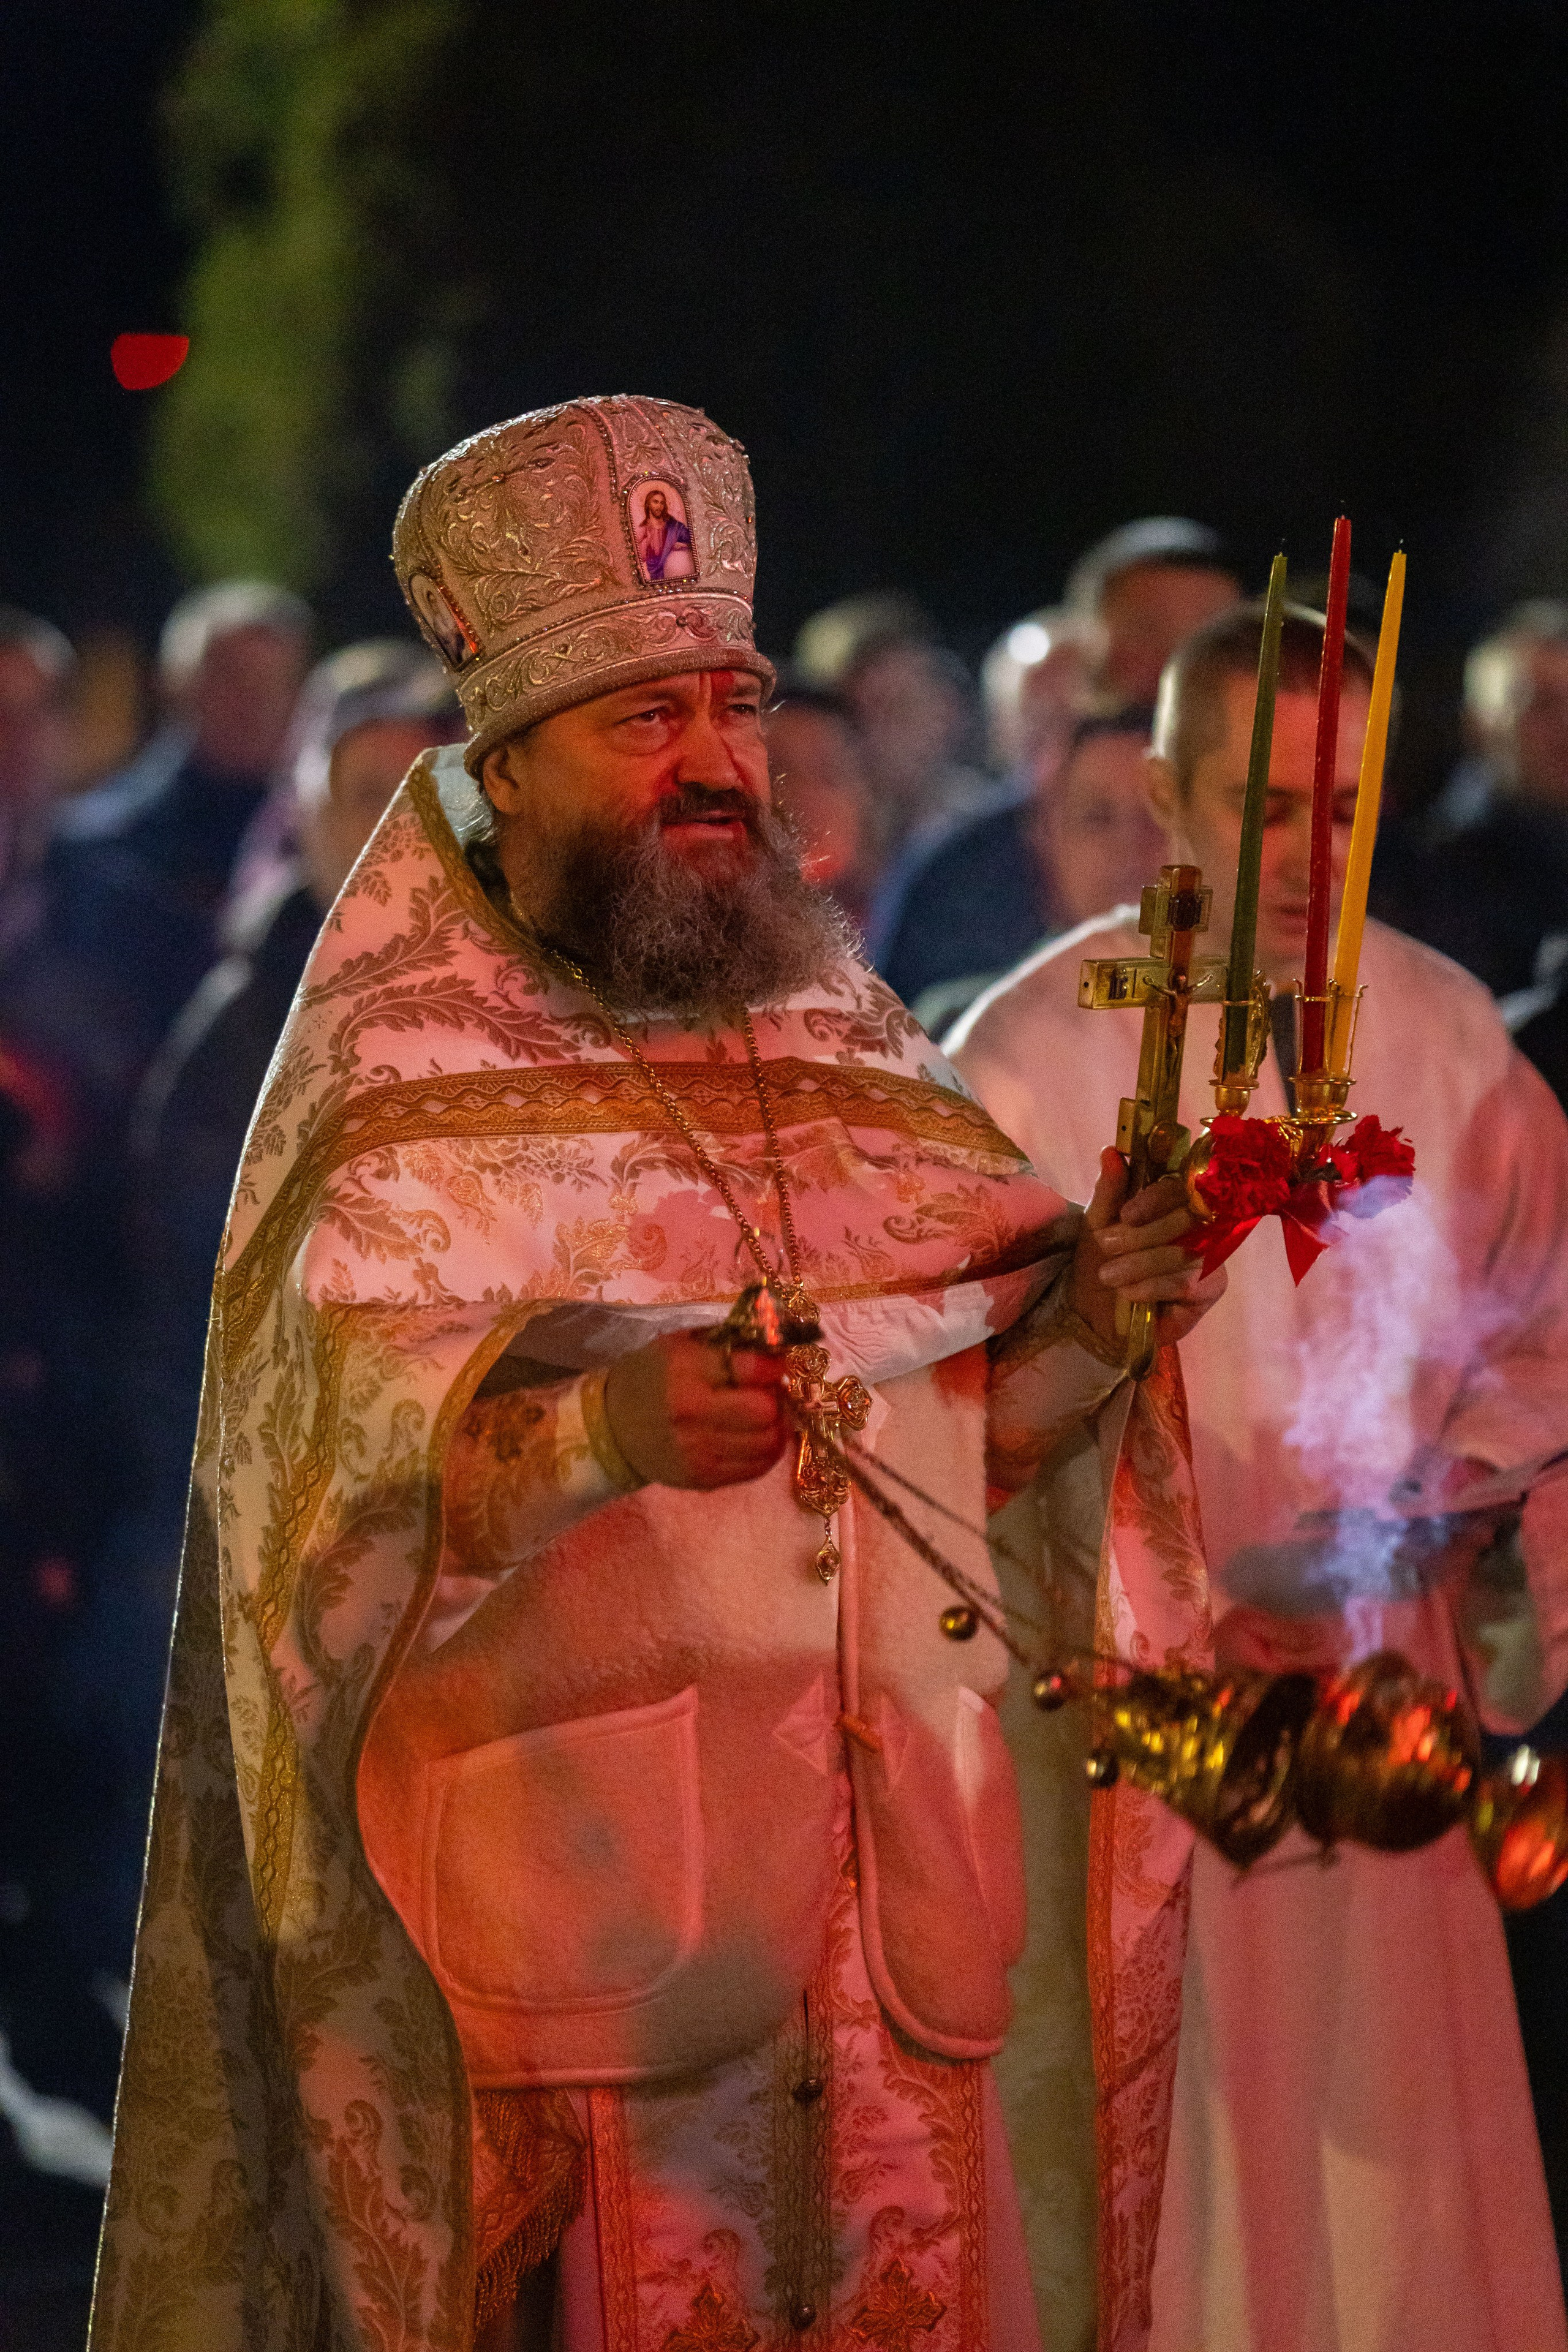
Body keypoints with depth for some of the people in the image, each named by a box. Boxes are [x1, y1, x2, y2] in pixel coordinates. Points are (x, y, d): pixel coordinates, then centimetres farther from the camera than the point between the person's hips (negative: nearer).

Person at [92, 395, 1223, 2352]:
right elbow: (341, 1458, -16)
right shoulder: (396, 1075, -3)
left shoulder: (843, 1036, 14)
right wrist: (608, 1424, -34)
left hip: (884, 1882, 5)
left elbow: (966, 1422, 10)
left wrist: (1088, 1324, -11)